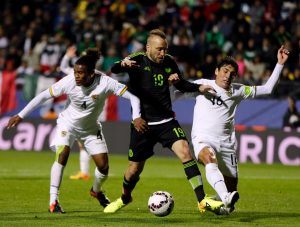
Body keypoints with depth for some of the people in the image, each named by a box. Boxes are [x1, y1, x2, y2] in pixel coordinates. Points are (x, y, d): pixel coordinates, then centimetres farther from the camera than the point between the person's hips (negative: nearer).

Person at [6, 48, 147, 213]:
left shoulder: (105, 83, -29)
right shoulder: (69, 82, -27)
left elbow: (132, 96, -25)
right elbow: (43, 96, -18)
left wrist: (136, 117, -40)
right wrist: (20, 115, -18)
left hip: (91, 128, 2)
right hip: (67, 124, -2)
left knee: (103, 167, -2)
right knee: (62, 155, -27)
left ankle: (96, 191, 33)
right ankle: (53, 201, -21)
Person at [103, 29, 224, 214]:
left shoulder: (169, 62, 2)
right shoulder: (138, 60, -9)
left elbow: (181, 85, 18)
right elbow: (114, 70, -27)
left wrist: (198, 88, -2)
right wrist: (123, 64, -51)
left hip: (166, 121, 2)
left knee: (185, 151, -19)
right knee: (135, 169, 7)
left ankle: (202, 201, -21)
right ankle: (124, 199, 39)